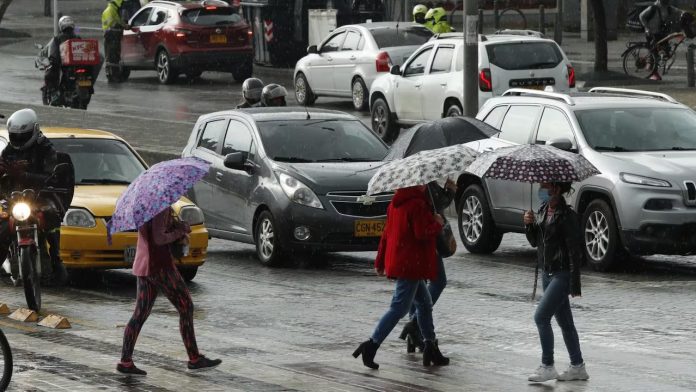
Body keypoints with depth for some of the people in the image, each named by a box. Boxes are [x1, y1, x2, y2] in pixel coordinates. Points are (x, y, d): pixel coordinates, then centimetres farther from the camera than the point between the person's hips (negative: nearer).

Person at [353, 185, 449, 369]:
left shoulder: (396, 204, 12)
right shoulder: (418, 205, -17)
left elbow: (387, 233, 16)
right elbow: (422, 233, -22)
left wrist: (380, 261, 20)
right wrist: (437, 224, -3)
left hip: (397, 262, 10)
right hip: (411, 265, -10)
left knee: (425, 303, 18)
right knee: (399, 308, -8)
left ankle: (431, 349, 20)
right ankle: (371, 345, -14)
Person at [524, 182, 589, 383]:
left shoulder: (567, 216, -16)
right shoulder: (543, 210, 9)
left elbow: (575, 251, -17)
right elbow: (535, 242, 17)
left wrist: (574, 283, -20)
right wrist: (529, 224, -3)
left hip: (562, 274, -9)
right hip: (548, 273, 9)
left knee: (541, 317, -13)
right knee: (564, 322, 13)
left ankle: (547, 366, -7)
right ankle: (578, 367, 20)